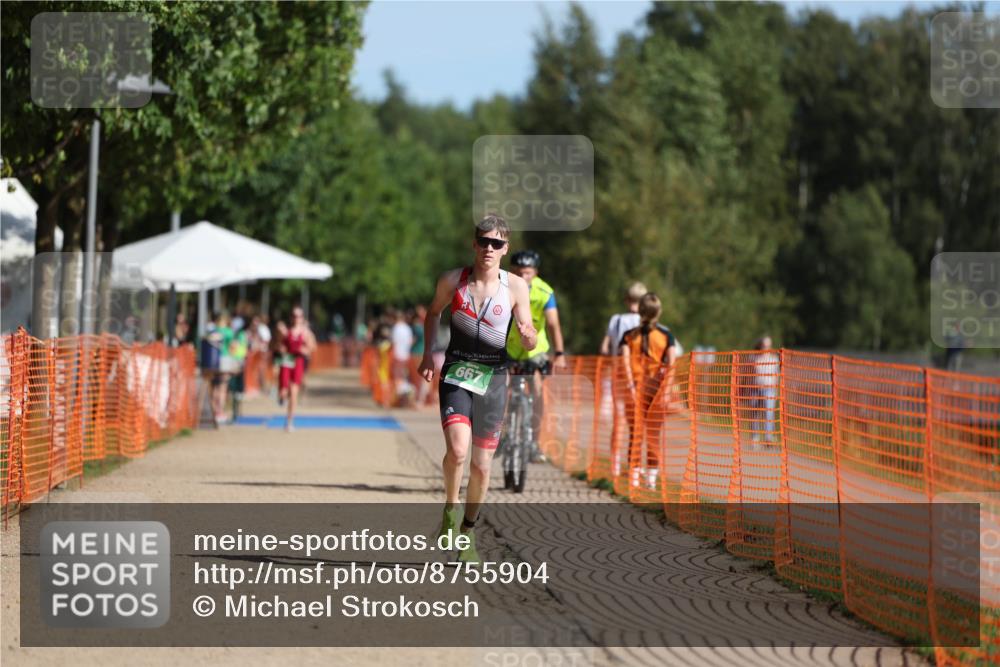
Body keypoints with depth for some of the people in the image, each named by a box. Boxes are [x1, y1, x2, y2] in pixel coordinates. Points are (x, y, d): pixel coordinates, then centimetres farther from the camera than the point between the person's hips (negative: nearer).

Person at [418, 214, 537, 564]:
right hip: (456, 374, -1)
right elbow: (433, 312, 18)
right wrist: (428, 353, 8)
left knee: (482, 466, 6)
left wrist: (527, 334, -25)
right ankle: (450, 507, 3)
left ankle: (468, 531, 26)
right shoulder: (452, 280, -3)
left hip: (493, 378, 1)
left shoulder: (515, 287, -4)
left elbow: (530, 343, -2)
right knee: (457, 449, -24)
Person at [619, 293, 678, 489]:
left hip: (635, 386, 0)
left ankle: (634, 475, 0)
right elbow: (671, 362, -9)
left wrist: (630, 385, -13)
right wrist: (667, 385, -8)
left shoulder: (629, 335, 2)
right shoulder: (666, 335, 1)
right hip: (657, 388, 0)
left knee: (635, 432, 5)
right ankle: (652, 475, 7)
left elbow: (625, 360, -10)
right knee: (654, 434, 9)